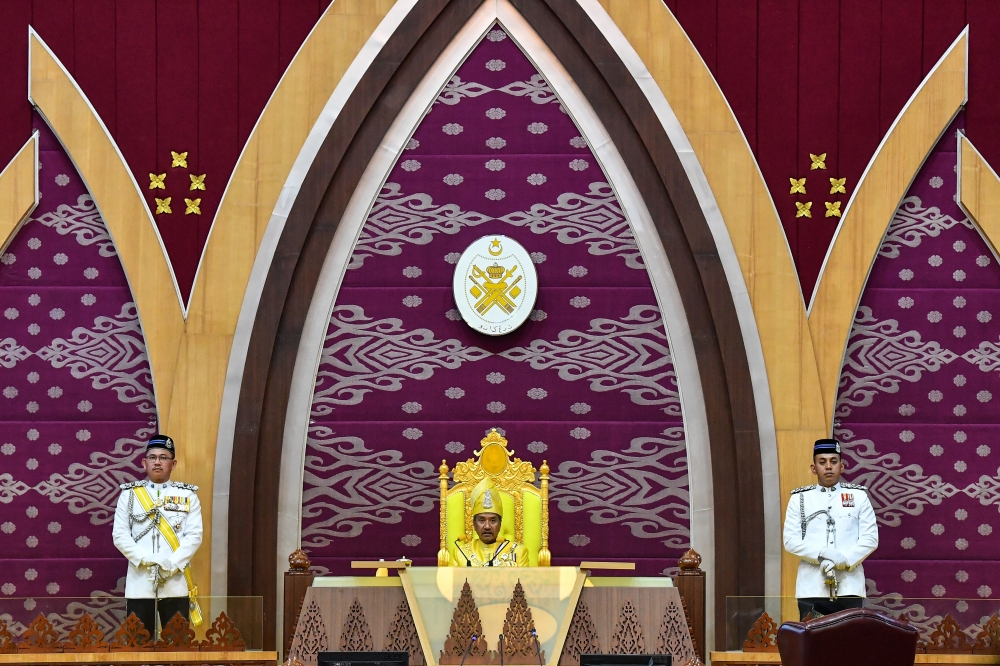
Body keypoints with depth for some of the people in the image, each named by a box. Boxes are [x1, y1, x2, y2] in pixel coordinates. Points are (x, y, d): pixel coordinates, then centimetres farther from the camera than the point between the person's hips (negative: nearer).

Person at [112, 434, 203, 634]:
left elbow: (194, 535, -2)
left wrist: (172, 564, -16)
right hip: (139, 583, 0)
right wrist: (144, 560, -14)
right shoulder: (129, 494, 7)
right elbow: (119, 535, 0)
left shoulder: (187, 495, 7)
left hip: (175, 584, 0)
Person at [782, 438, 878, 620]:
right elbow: (791, 540, 1)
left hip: (849, 587, 0)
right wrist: (822, 554, -14)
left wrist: (845, 559, -13)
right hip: (812, 588, 0)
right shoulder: (799, 499, 10)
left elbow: (870, 538, 3)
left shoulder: (859, 496, 10)